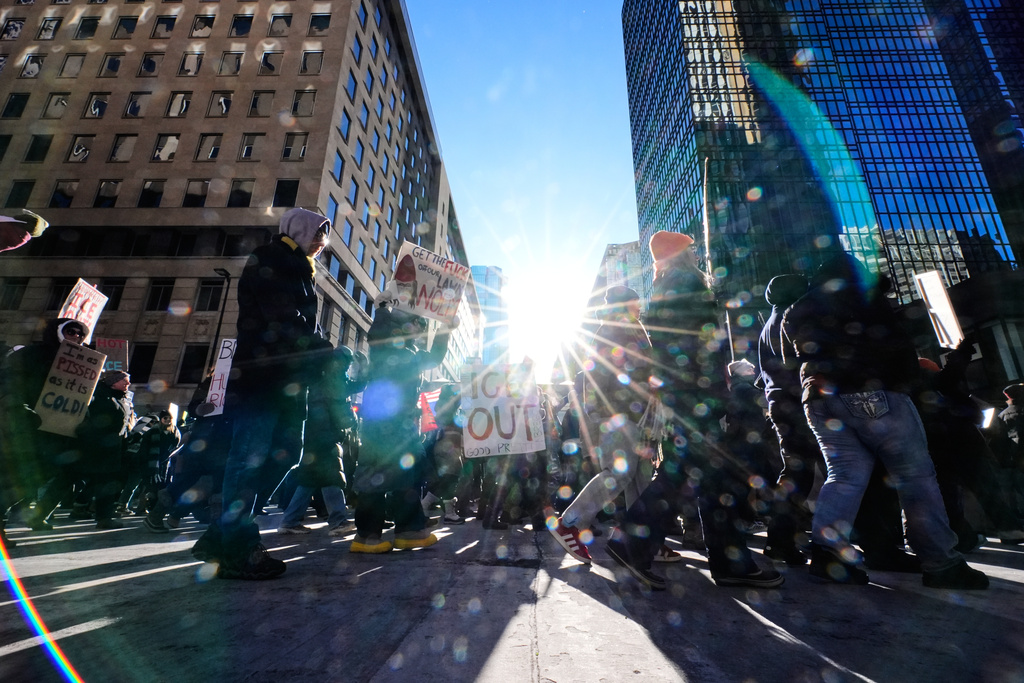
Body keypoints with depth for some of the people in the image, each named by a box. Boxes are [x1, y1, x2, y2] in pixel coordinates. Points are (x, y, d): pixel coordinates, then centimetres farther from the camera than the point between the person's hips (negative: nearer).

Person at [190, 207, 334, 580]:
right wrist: (327, 351, -18)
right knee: (250, 457, -8)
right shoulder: (268, 262, -2)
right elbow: (284, 321, -17)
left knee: (286, 451, 5)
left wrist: (324, 356, 7)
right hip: (260, 374, -9)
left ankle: (222, 534, 15)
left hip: (290, 378, 9)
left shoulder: (299, 272, 26)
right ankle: (237, 549, -1)